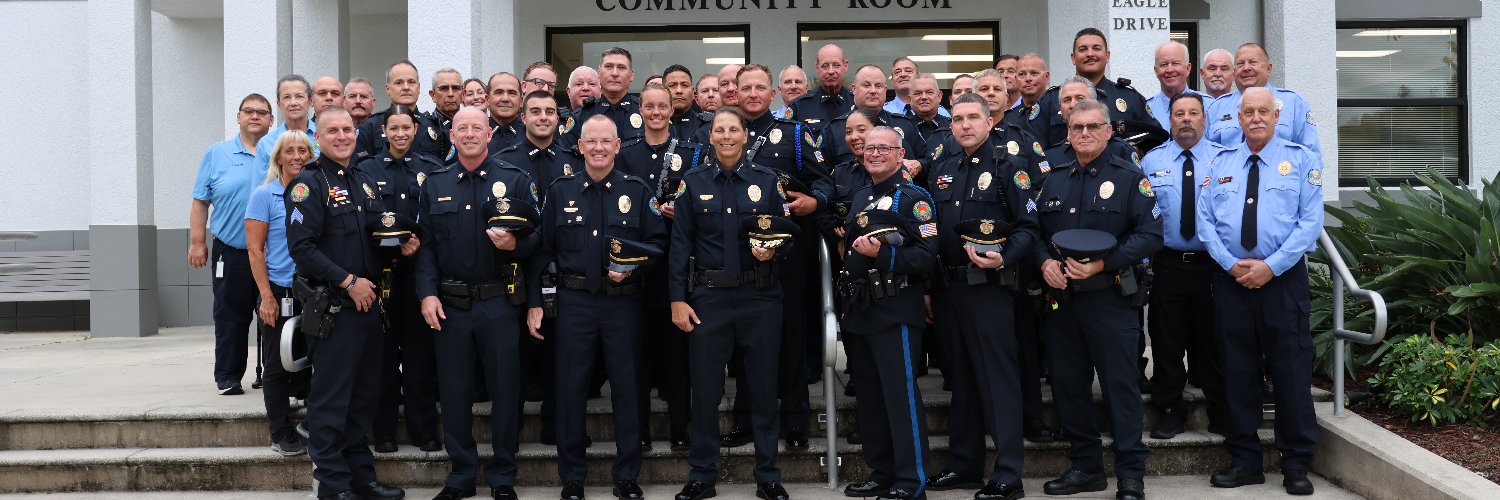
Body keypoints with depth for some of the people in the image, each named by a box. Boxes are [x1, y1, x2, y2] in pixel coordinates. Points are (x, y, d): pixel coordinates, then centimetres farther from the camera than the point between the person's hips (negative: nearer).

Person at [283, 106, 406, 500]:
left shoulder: (362, 182, 15)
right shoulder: (309, 183, -8)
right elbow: (301, 246, -16)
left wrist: (400, 244, 3)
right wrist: (348, 282, -17)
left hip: (368, 302, 8)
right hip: (333, 306, -7)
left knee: (365, 394, 12)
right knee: (331, 397, -1)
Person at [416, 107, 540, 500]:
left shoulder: (516, 180, 2)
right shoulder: (435, 185, 9)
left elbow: (538, 236, 0)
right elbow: (425, 245, 5)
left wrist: (515, 244, -21)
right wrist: (427, 294, -5)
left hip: (500, 303, -2)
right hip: (449, 304, 2)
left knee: (505, 389, 4)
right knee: (453, 390, 8)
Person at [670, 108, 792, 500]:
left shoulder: (767, 180, 5)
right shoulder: (693, 183, 4)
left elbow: (789, 235, 7)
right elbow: (680, 244, 1)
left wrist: (774, 250, -15)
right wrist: (677, 299, -5)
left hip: (759, 296, 0)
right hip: (708, 296, 0)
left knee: (763, 386, 6)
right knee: (705, 388, 4)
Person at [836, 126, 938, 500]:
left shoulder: (914, 198, -6)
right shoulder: (859, 197, 17)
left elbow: (927, 255, -16)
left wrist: (882, 254, -26)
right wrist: (847, 302, 16)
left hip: (895, 311, -8)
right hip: (858, 311, 8)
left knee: (901, 395, -5)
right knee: (869, 396, 12)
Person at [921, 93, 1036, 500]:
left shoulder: (1008, 167, -3)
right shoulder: (941, 169, 14)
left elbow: (1028, 226, -8)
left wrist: (1004, 259, -24)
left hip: (989, 288, -6)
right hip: (947, 287, 6)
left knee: (999, 378, -5)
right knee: (960, 378, 13)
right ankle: (965, 465, 23)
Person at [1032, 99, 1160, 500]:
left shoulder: (1129, 177, -1)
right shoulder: (1052, 179, 12)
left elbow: (1151, 234, -8)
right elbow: (1034, 229, 14)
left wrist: (1104, 263, -17)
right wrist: (1045, 261, -6)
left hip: (1109, 297, -5)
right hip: (1060, 297, 5)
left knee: (1121, 384, -2)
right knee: (1068, 383, 9)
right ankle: (1085, 466, 23)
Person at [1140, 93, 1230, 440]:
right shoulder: (1151, 162, 7)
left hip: (1213, 264, -1)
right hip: (1167, 264, 1)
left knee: (1213, 340, 7)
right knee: (1167, 340, 5)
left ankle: (1221, 411, 19)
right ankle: (1169, 410, 17)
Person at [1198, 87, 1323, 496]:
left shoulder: (1301, 160, 4)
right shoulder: (1221, 163, 12)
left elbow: (1311, 221, -5)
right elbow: (1205, 220, 6)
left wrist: (1271, 266, -14)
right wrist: (1231, 263, -9)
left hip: (1283, 278, -3)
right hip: (1230, 279, 3)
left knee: (1291, 371, 1)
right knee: (1238, 371, 6)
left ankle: (1296, 464, 11)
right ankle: (1244, 460, 16)